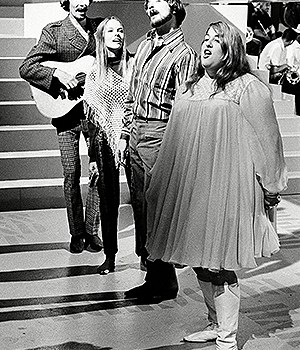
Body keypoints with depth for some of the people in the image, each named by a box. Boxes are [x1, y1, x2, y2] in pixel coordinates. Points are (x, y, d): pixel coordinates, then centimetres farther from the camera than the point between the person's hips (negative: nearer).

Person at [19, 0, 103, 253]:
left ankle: (92, 230, 13)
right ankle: (77, 234, 13)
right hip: (66, 112, -3)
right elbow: (26, 68, -7)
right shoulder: (53, 31, -1)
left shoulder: (99, 27, 8)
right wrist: (57, 74, -21)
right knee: (71, 174, 1)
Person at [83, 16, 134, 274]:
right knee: (108, 199, 5)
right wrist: (92, 156, 6)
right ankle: (110, 256, 14)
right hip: (105, 140, 2)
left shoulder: (134, 65, 3)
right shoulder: (94, 73, 9)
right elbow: (90, 117, 10)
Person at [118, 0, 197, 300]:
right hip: (136, 132, 8)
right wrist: (125, 134, 16)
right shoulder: (145, 46, 17)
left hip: (159, 134, -8)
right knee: (139, 204, 10)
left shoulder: (183, 53, -8)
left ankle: (164, 283, 7)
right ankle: (152, 277, 20)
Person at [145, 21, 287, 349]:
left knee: (220, 266, -3)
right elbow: (174, 137, 23)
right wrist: (159, 173, 25)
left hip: (224, 187, -7)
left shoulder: (247, 88, -6)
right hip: (189, 187, 7)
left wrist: (270, 185, -4)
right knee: (201, 262, 12)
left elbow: (266, 138, -6)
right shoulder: (189, 88, 16)